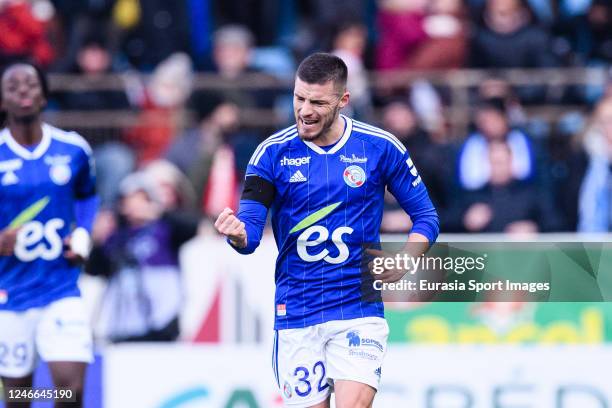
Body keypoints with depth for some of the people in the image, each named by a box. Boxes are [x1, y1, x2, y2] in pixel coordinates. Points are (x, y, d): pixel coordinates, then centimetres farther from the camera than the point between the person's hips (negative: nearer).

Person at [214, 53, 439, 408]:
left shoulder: (381, 148, -1)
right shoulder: (273, 153, 0)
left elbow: (426, 215, 7)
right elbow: (251, 233, -5)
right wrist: (239, 234, -29)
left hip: (359, 312, -2)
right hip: (296, 315, 2)